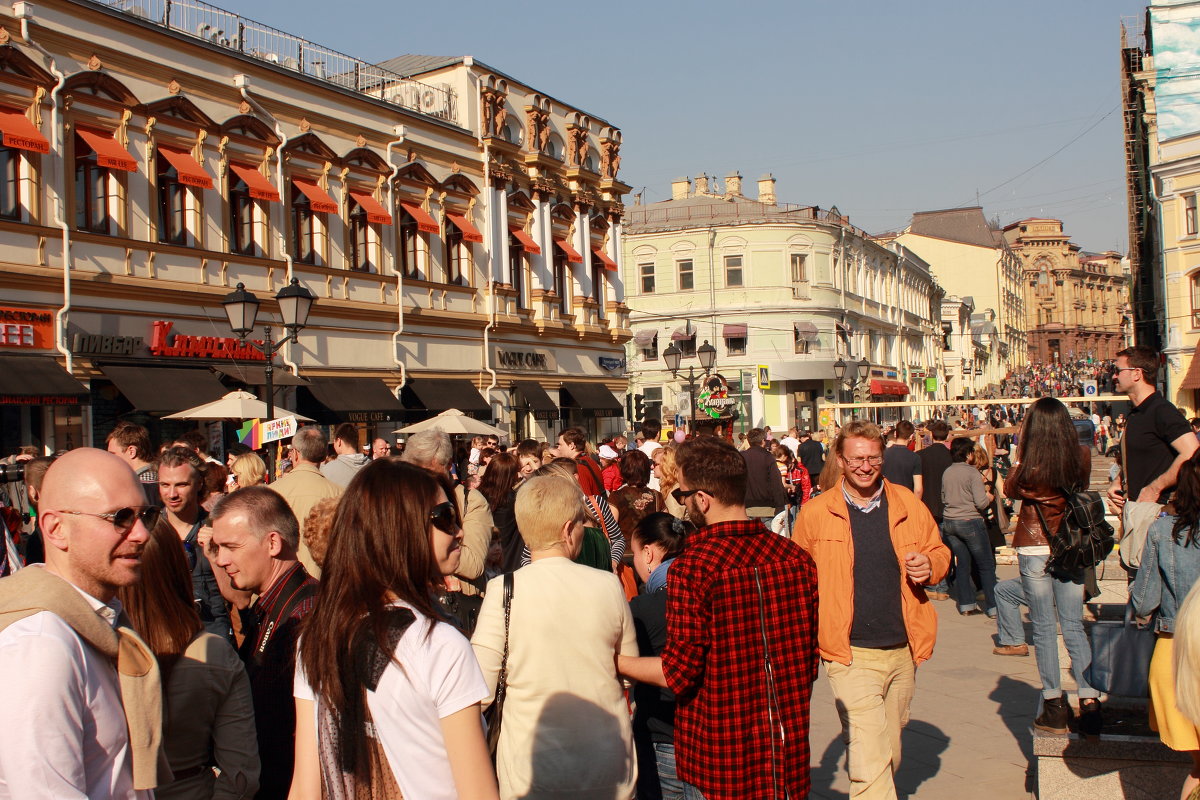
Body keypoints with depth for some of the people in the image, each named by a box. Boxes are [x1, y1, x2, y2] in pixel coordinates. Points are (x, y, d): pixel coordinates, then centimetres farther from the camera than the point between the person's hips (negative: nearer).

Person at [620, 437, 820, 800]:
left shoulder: (692, 567, -20)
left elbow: (679, 672, -16)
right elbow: (810, 659, 6)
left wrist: (612, 661, -2)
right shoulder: (796, 557, -3)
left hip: (719, 761, -4)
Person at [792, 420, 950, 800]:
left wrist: (930, 565, -8)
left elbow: (939, 552, 16)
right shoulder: (815, 513, -4)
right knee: (870, 761, -11)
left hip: (903, 652, 4)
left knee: (890, 754, 21)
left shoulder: (909, 505, 4)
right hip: (851, 657, -4)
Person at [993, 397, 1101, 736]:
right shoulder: (1082, 456, -4)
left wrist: (1020, 452, 2)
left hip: (1035, 551, -3)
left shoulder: (1031, 464, -13)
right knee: (1074, 627, 9)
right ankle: (1089, 701, 1)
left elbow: (1010, 490, 5)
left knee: (1044, 627, 4)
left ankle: (1055, 708, 6)